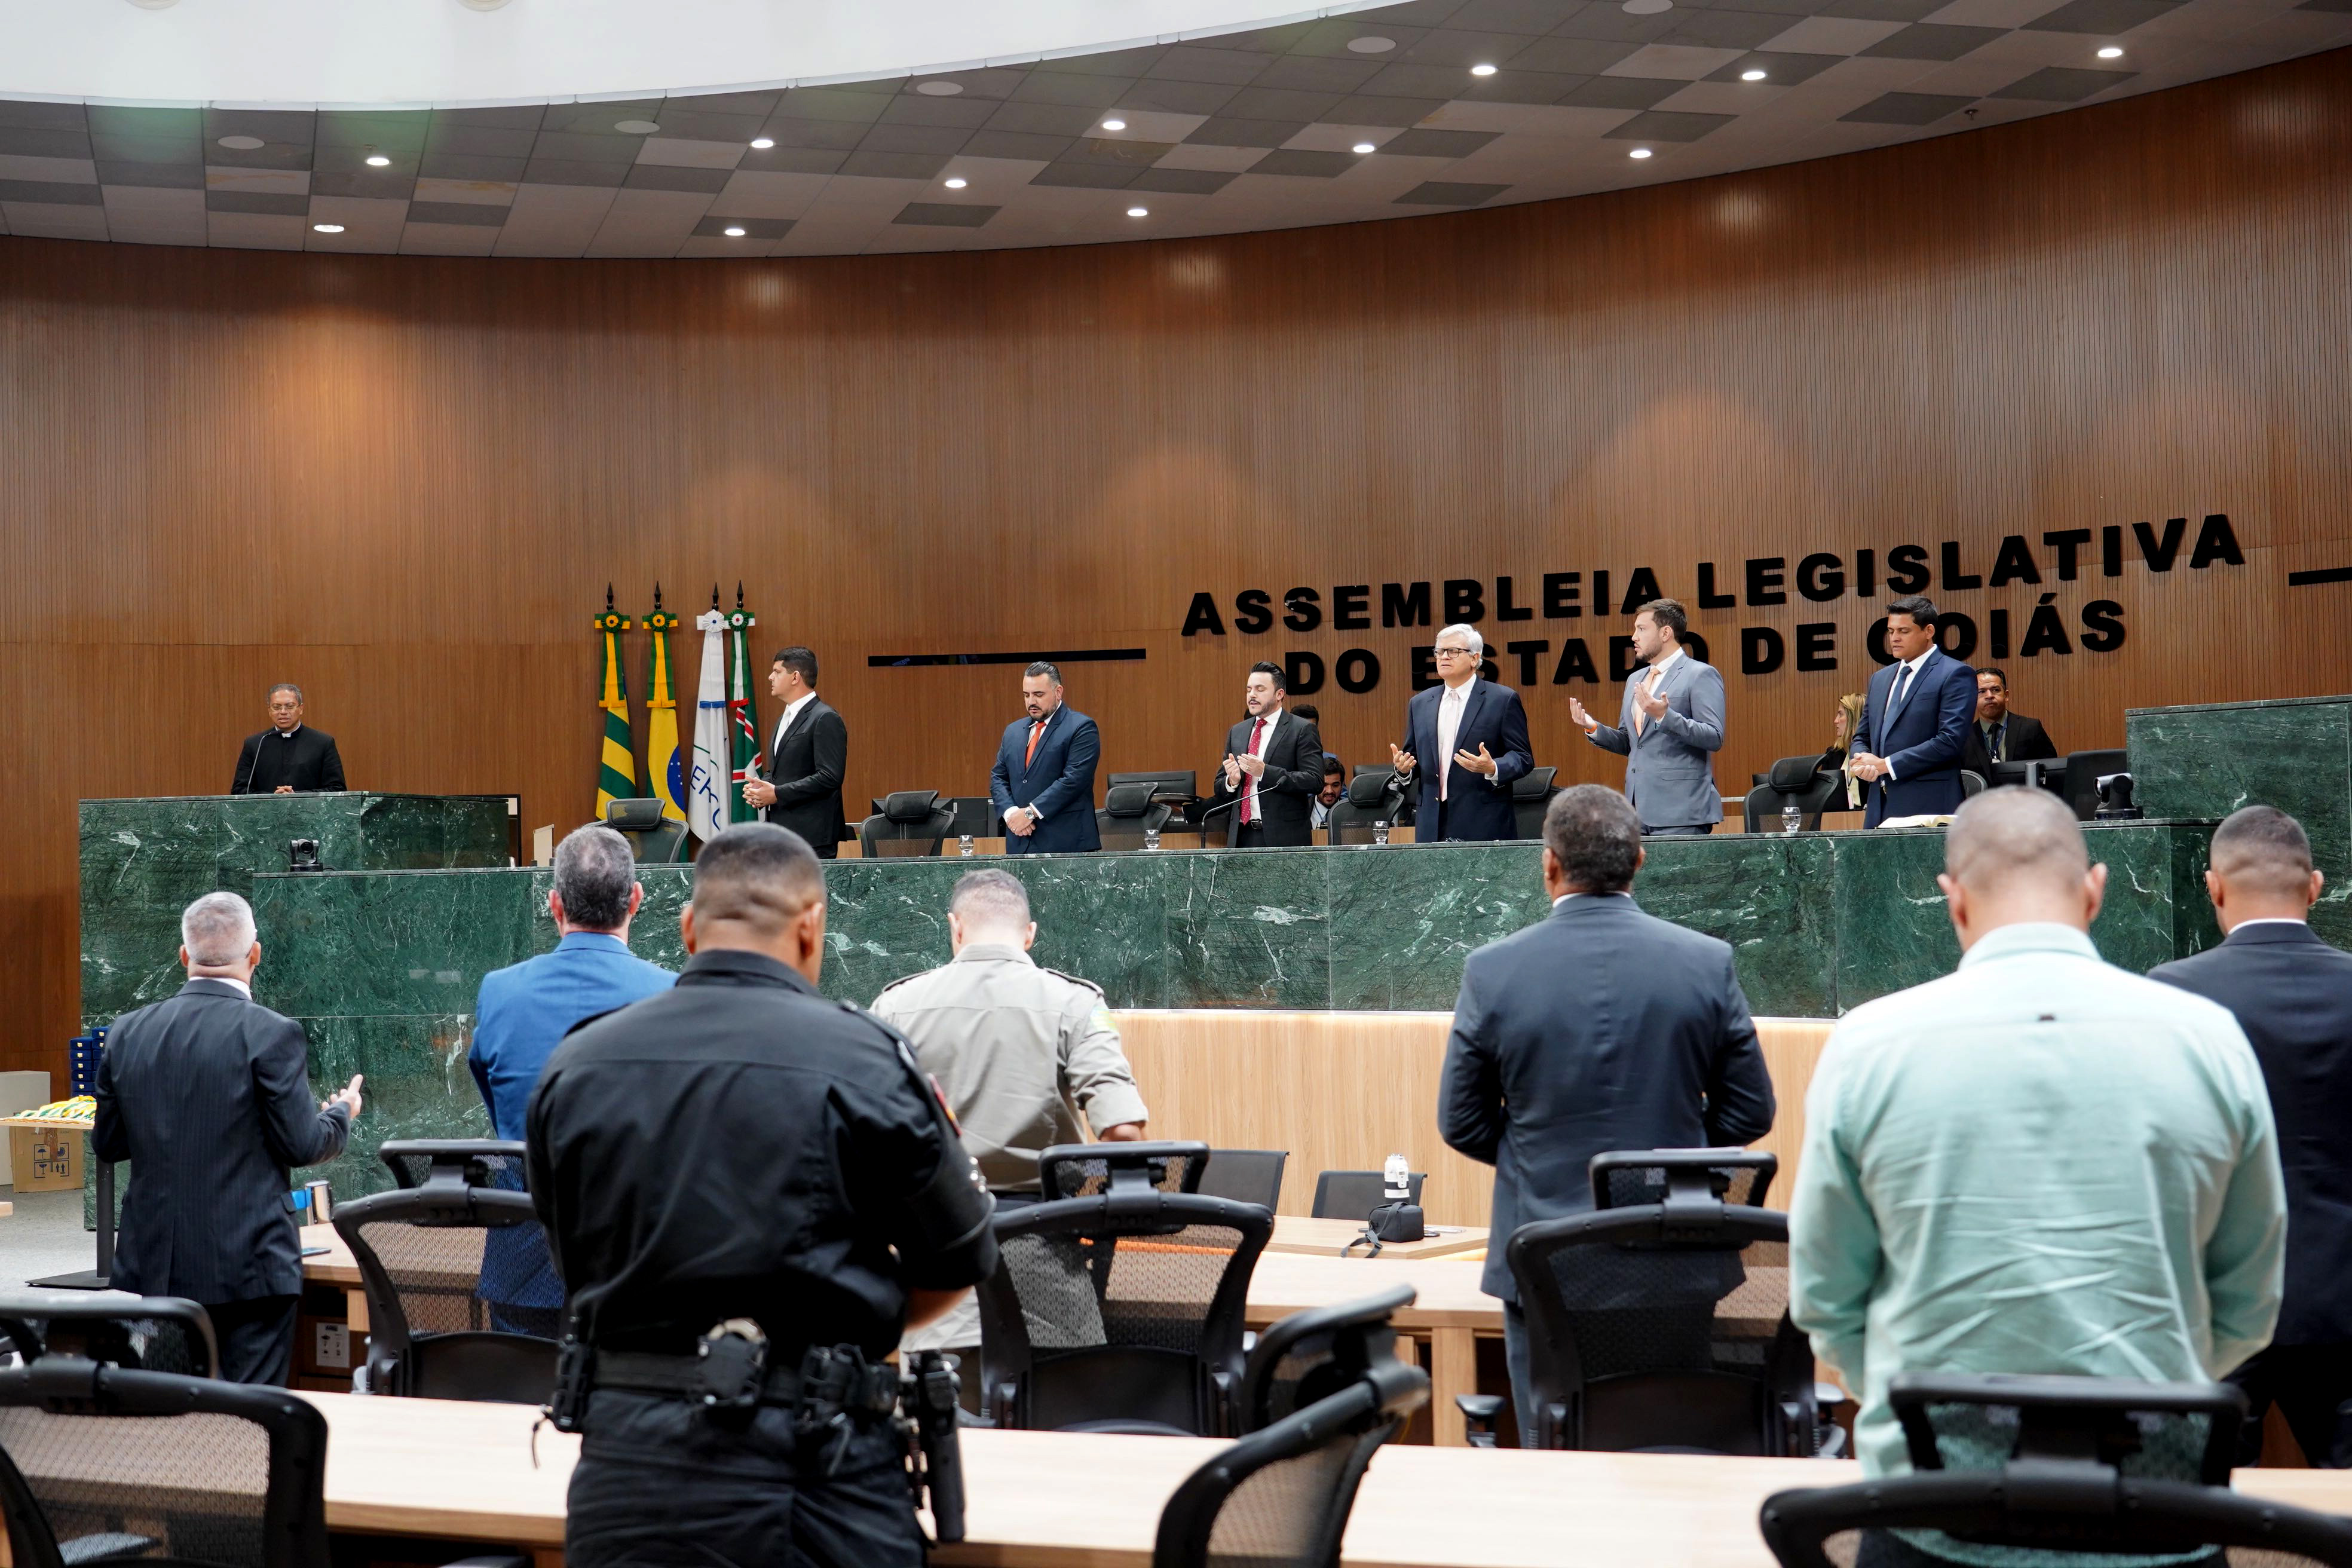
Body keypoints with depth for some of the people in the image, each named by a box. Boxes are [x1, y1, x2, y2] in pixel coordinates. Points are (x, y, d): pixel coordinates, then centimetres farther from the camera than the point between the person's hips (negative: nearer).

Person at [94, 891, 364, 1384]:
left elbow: (106, 1144, 10)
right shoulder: (272, 1034, -12)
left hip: (153, 1268, 5)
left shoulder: (127, 1034, 2)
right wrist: (342, 1113, 10)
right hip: (247, 1267, -5)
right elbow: (302, 1146, -10)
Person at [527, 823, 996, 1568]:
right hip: (806, 1467, -3)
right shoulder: (860, 1058, -9)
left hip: (623, 1465, 4)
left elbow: (576, 1263, 12)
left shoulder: (573, 1067, 3)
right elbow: (958, 1264, 3)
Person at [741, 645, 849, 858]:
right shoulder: (785, 719, 21)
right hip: (781, 833, 8)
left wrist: (777, 794, -17)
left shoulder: (825, 719, -10)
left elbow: (829, 777, -18)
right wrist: (760, 787, 4)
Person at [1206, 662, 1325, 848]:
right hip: (1242, 837, 4)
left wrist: (1265, 771, -18)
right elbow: (1219, 788, 17)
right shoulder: (1236, 733, 15)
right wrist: (1232, 781, -7)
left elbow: (1315, 781, -11)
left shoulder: (1302, 730, -1)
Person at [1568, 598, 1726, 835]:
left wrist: (1664, 716, -25)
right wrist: (1594, 728, 5)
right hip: (1639, 812, 7)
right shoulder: (1635, 681, 19)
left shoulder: (1701, 675, -5)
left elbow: (1715, 738, -13)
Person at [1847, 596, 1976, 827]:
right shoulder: (1880, 679, 19)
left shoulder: (1955, 675, -3)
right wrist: (1861, 762, -2)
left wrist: (1885, 764, -12)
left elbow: (1950, 741, -13)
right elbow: (1862, 737, 23)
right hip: (1880, 809, 6)